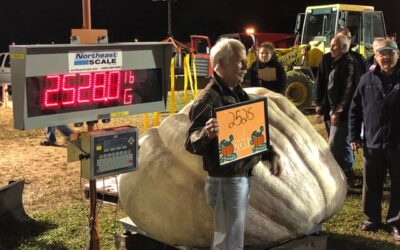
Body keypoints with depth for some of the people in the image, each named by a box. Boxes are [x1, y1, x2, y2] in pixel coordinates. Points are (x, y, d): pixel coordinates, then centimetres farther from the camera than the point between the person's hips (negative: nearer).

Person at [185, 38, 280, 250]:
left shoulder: (238, 93, 11)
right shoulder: (208, 99, -19)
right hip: (225, 181, -9)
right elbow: (191, 143, -26)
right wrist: (206, 134, -46)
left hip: (242, 177, 9)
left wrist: (270, 154, 11)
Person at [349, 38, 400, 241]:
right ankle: (372, 218, 28)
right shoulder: (368, 80, 4)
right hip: (373, 143, 2)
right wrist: (354, 136, 3)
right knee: (371, 186, 12)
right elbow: (355, 109, 7)